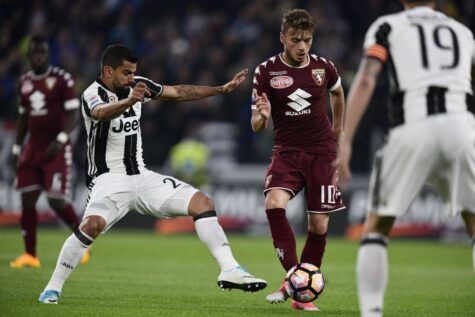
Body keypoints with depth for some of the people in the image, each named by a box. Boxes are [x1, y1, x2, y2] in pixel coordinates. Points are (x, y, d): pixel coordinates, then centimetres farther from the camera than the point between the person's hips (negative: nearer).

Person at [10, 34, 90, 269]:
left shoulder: (62, 79, -7)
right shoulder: (25, 81, 11)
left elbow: (73, 114, -9)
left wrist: (60, 139, -23)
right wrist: (16, 148, 15)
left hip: (56, 149, -6)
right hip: (33, 147, 6)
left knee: (57, 201, -11)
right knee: (27, 200, -2)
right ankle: (30, 255, 2)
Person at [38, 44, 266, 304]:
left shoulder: (137, 86, 4)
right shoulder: (93, 94, -16)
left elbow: (178, 93, 15)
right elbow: (102, 113, -41)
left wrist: (222, 89, 12)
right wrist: (129, 101, -62)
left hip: (141, 176, 7)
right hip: (109, 179, -7)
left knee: (202, 203, -5)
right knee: (93, 224, -34)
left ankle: (230, 271, -5)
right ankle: (53, 288, -19)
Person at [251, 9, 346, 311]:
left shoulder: (323, 67, -2)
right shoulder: (266, 71, -7)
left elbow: (337, 92, 23)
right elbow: (257, 127, -5)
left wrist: (337, 130, 26)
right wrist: (262, 116, -28)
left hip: (322, 152, 1)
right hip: (287, 152, -1)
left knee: (319, 224, -2)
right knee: (274, 204, -27)